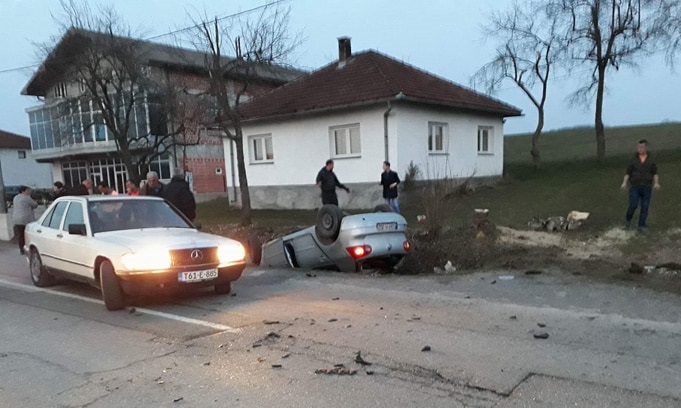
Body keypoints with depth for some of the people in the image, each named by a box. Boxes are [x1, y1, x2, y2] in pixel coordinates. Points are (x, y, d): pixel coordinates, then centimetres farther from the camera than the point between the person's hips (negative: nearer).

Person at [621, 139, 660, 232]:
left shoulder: (651, 160, 4)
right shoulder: (633, 160, 2)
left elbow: (655, 174, 2)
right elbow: (628, 173, 2)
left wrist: (656, 183, -16)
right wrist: (624, 182, -15)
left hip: (647, 188, 1)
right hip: (635, 187, -1)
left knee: (645, 208, 0)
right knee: (633, 206, -13)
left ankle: (641, 226, 9)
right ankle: (628, 220, 14)